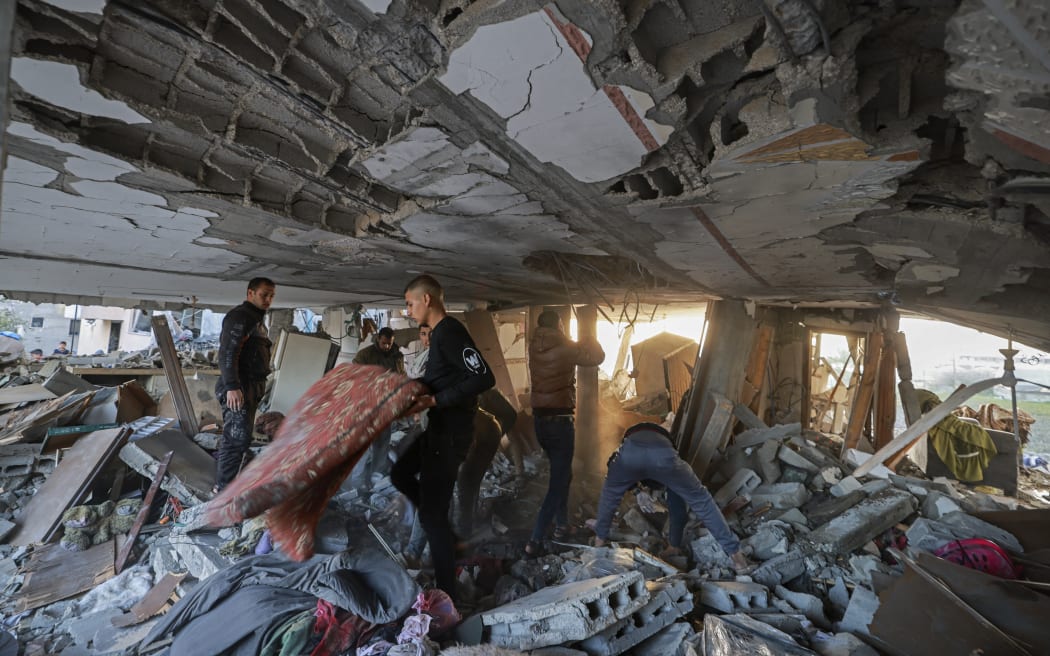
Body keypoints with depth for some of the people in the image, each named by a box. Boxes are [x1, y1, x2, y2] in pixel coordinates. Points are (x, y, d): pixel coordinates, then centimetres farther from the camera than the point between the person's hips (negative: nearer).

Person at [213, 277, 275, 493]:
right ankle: (223, 488, 1)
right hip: (238, 388, -10)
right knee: (237, 438, -8)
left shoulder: (257, 319, 20)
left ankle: (227, 481, 27)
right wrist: (232, 386, -26)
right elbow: (227, 353, -21)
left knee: (239, 437, 16)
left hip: (251, 388, 10)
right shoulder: (239, 316, -12)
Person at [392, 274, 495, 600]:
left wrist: (435, 401, -28)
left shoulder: (450, 332, -20)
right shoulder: (440, 332, 12)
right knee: (401, 474, 25)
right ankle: (446, 534, 31)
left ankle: (446, 594, 16)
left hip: (451, 432, -11)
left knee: (432, 515, -1)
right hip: (440, 427, 11)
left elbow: (484, 377, -28)